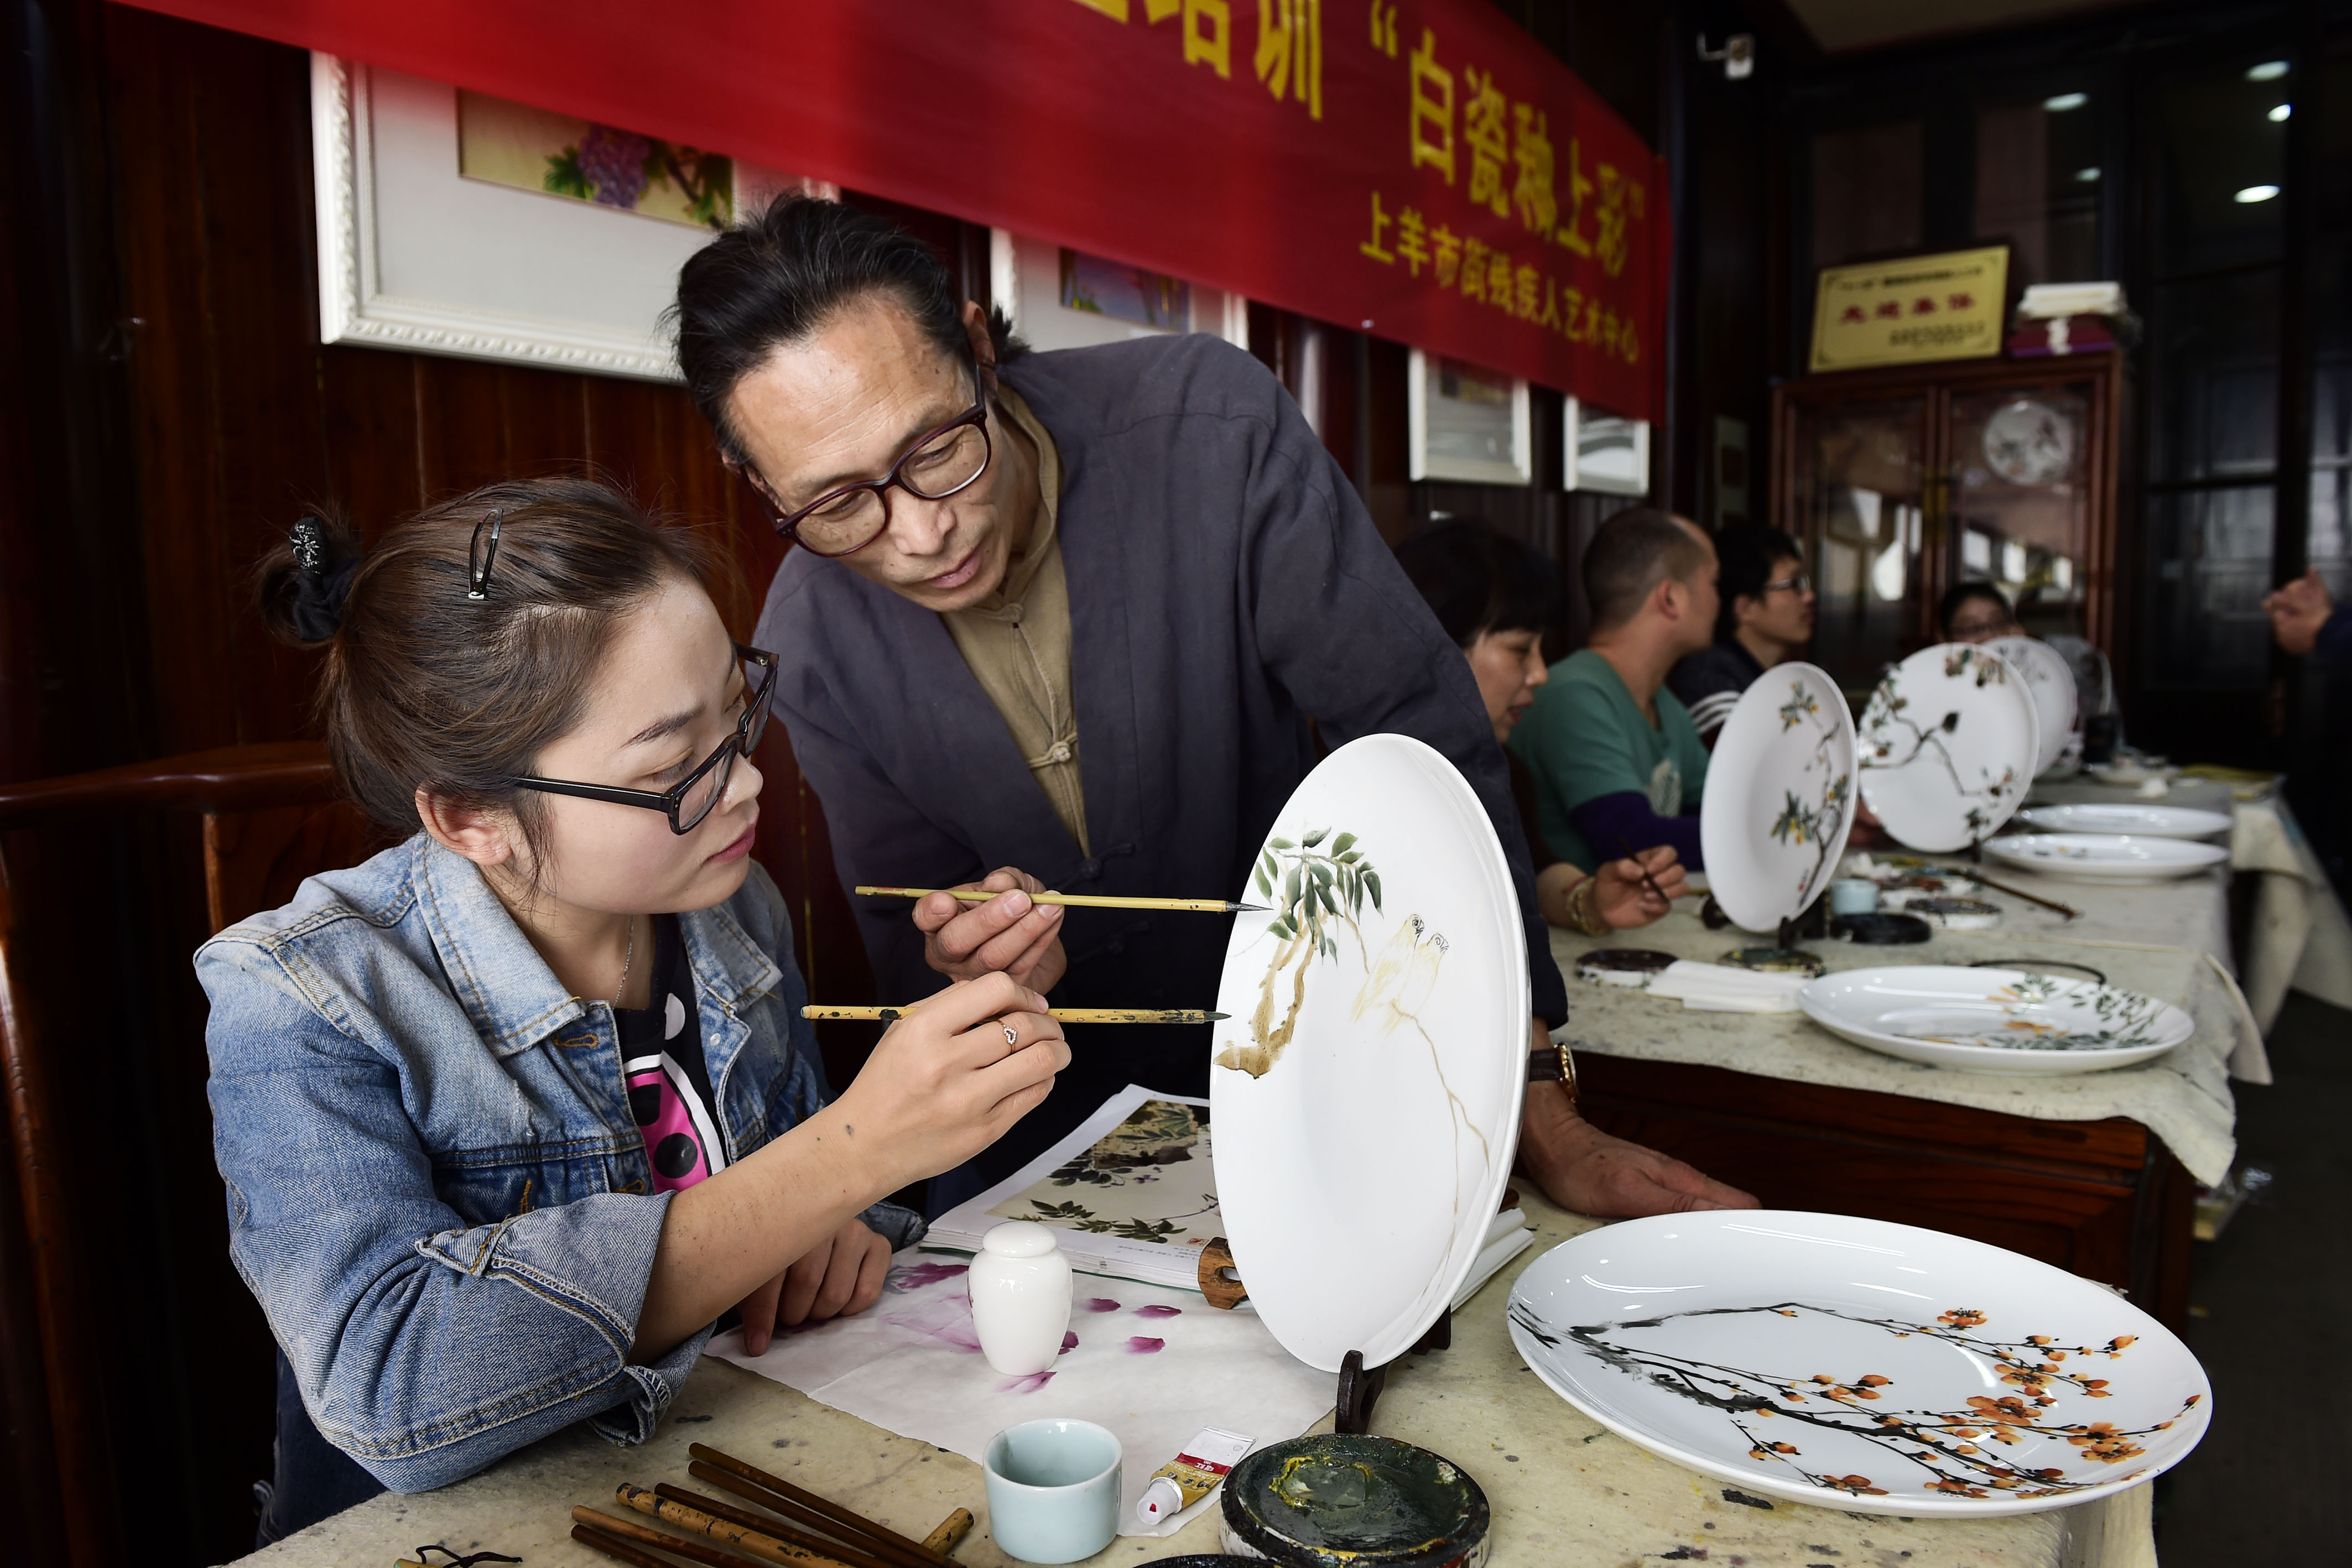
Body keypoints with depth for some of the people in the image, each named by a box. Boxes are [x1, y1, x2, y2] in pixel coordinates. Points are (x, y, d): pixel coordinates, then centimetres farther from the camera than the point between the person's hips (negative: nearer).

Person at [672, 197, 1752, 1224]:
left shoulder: (1207, 424, -20)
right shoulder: (812, 643, -13)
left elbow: (1422, 738, -18)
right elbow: (909, 963, -3)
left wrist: (1543, 1121, -20)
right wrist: (969, 973, -29)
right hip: (1042, 1136, 2)